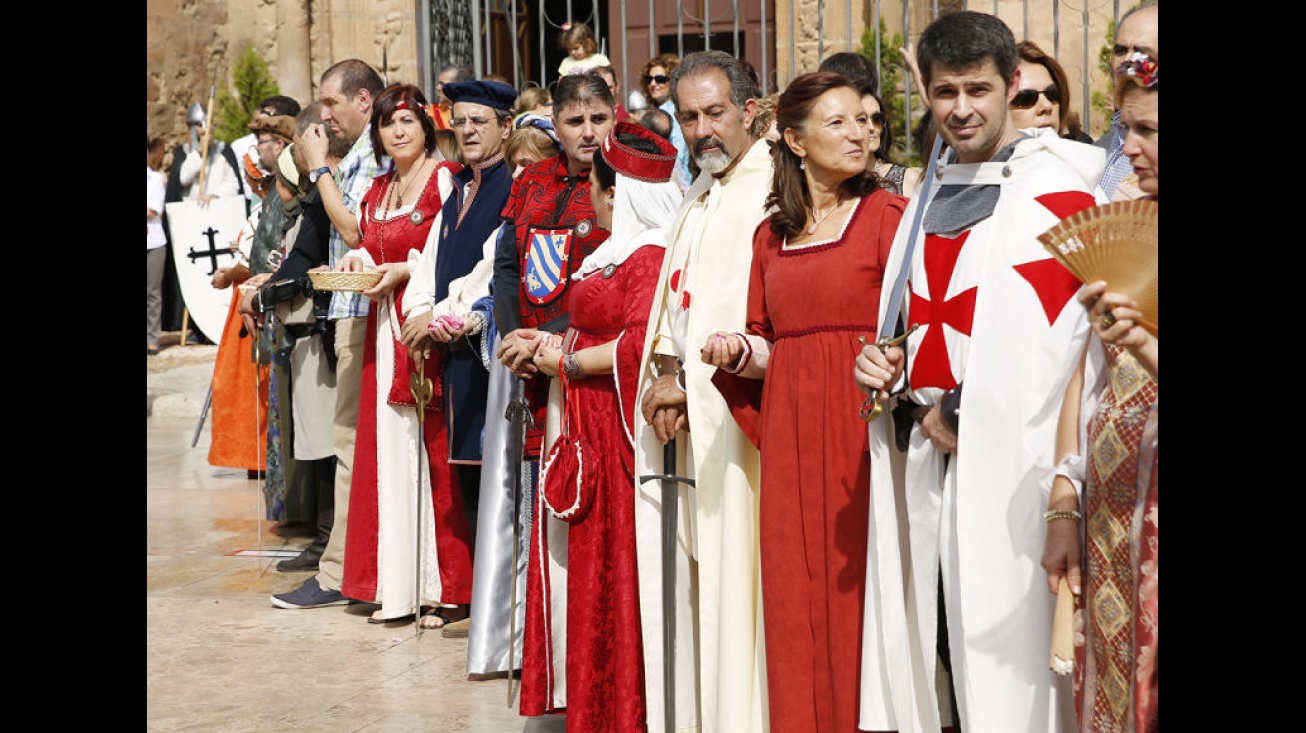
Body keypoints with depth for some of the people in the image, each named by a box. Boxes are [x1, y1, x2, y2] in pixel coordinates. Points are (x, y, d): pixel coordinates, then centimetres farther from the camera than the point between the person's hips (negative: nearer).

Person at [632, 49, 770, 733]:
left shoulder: (773, 189, -8)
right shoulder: (699, 196, 20)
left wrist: (686, 380, -12)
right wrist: (664, 370, 2)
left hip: (733, 411, -8)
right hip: (682, 412, 8)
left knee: (731, 568, -8)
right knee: (689, 572, 8)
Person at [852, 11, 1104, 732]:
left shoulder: (1058, 185, -6)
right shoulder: (933, 193, 17)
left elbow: (1047, 329, -14)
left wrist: (962, 409, -9)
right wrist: (888, 369, 5)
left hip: (1008, 460, -6)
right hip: (929, 456, 7)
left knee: (1004, 652, -6)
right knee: (940, 642, 9)